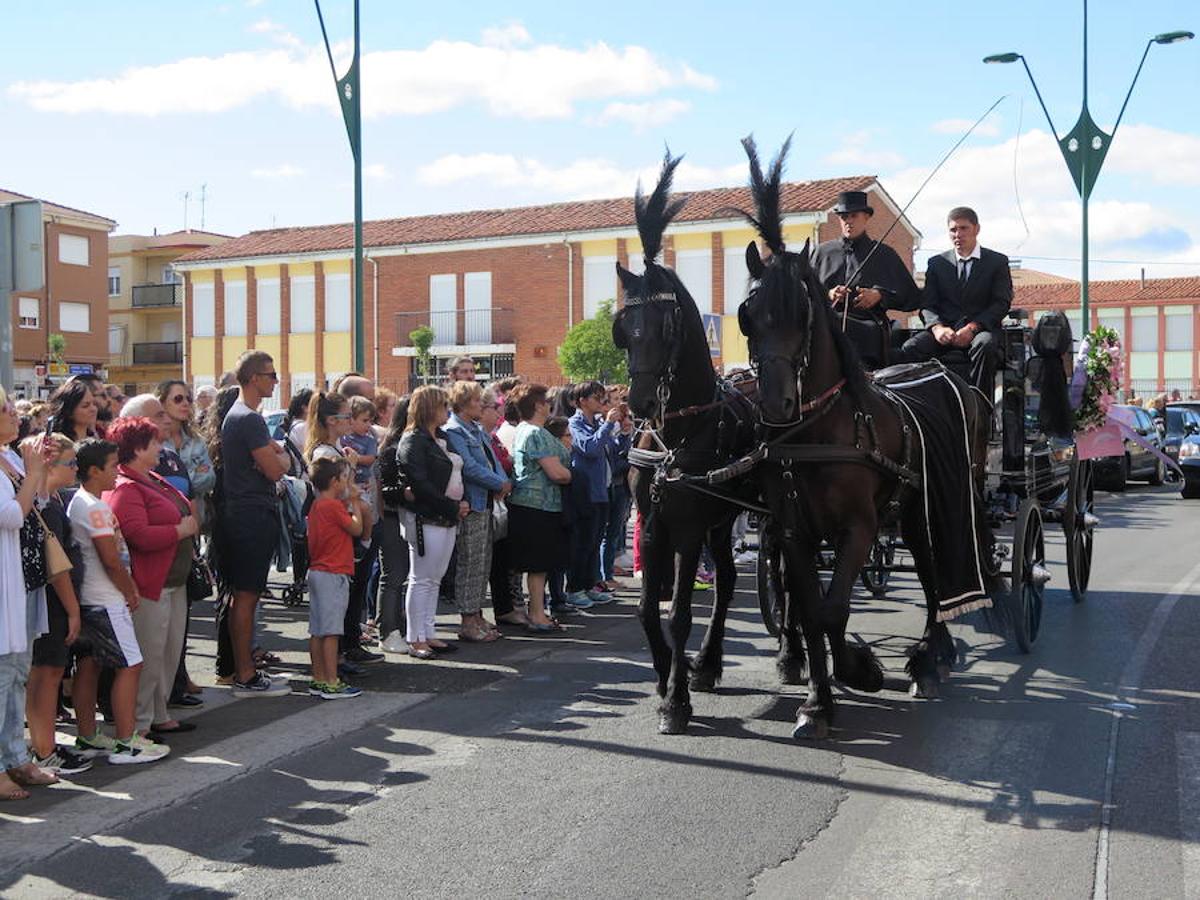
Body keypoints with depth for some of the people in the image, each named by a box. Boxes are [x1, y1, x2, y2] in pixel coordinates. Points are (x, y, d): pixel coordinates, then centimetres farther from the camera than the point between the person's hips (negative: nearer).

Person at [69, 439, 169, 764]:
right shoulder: (95, 508, -18)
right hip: (105, 602, -10)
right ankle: (126, 743, -2)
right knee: (130, 665, -5)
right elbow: (111, 559, -20)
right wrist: (130, 593, -7)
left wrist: (128, 586, 12)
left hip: (87, 600, 10)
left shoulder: (77, 503, 13)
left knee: (89, 665, 13)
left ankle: (87, 739, 21)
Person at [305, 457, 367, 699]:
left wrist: (352, 501, 13)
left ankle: (319, 680, 16)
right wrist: (354, 502, -1)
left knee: (317, 631, 11)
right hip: (333, 574, -9)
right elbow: (356, 528, -9)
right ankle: (332, 684, -5)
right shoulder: (334, 505, -14)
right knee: (331, 631, -7)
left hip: (316, 572, 10)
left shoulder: (316, 505, 14)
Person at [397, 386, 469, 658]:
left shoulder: (442, 437, 16)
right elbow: (419, 484, -19)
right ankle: (416, 640, 5)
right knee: (421, 580, -2)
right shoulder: (413, 441, -12)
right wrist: (453, 507, -17)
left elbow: (455, 474, 20)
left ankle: (429, 634, 21)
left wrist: (461, 505, 3)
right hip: (425, 520, -9)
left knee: (434, 580, 13)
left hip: (447, 519, 9)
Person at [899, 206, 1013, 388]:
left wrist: (972, 327, -16)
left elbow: (1002, 303, 0)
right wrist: (937, 327, -15)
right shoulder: (936, 263, 16)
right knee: (909, 348, -28)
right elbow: (928, 304, 8)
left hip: (981, 329, -2)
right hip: (944, 329, 2)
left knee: (984, 345, -39)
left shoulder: (997, 261, 11)